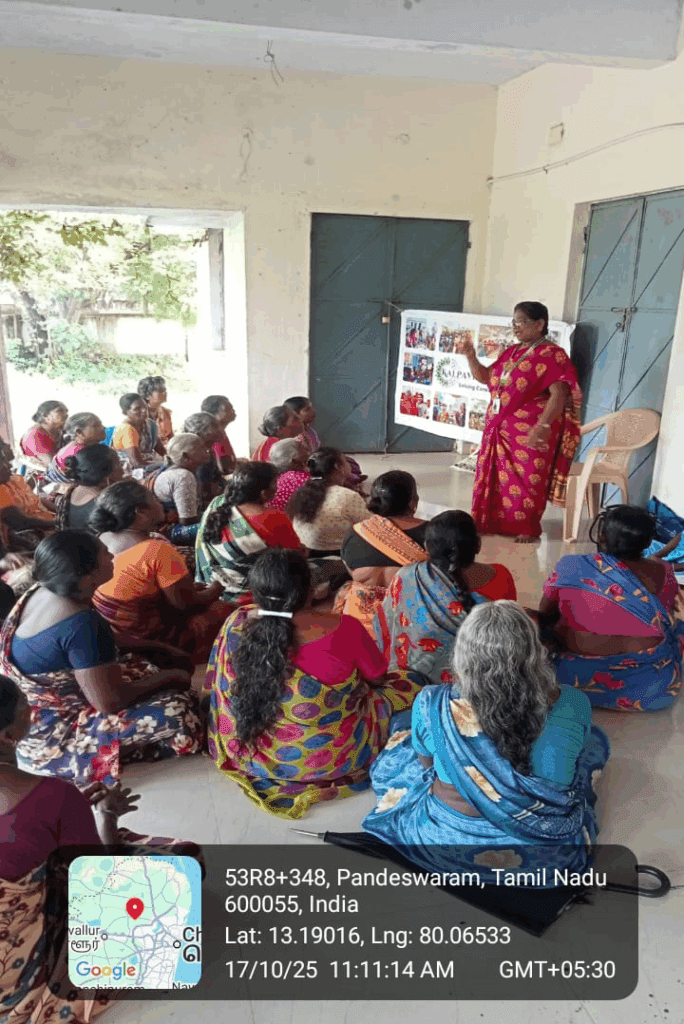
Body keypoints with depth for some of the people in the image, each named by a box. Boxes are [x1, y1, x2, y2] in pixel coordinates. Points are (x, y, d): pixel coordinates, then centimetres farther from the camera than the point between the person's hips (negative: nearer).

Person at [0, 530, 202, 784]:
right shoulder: (79, 623, -32)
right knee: (177, 710, -22)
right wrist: (170, 676, -13)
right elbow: (110, 703, -27)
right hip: (52, 738, -9)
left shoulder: (42, 592, -4)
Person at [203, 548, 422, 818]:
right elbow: (377, 678, -9)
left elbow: (213, 688, 2)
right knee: (408, 684, 12)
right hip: (328, 759, -4)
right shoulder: (343, 629, -28)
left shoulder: (235, 624, -17)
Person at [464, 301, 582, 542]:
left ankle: (528, 528, 16)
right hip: (499, 429, 7)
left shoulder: (551, 355, -10)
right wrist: (471, 357, 4)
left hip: (529, 433, -7)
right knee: (493, 475, 12)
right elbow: (485, 377, 22)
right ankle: (491, 522, 26)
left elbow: (559, 394, -20)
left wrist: (542, 427, -32)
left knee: (526, 479, 0)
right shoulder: (512, 352, 13)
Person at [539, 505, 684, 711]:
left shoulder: (570, 567, -16)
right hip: (650, 687, 2)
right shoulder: (662, 572, -10)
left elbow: (544, 616, 0)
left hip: (583, 679, -2)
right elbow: (666, 617, 10)